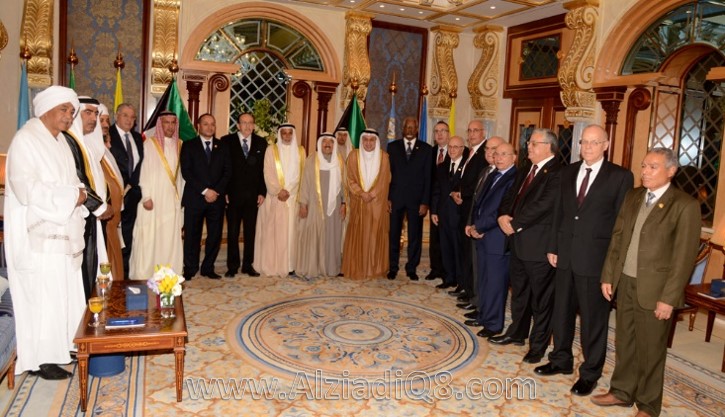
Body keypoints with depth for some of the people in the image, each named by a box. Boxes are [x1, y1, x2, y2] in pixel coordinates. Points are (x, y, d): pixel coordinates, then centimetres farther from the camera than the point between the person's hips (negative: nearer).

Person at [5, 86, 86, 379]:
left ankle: (60, 346, 26)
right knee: (41, 295, -1)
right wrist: (71, 197, -18)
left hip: (61, 232, 8)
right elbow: (26, 187, -22)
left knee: (64, 292, 13)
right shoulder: (25, 139, -13)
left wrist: (79, 193, -2)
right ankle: (40, 358, 11)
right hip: (38, 235, -8)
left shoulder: (60, 141, 14)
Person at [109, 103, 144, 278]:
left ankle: (125, 270, 16)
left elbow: (140, 164, 12)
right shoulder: (107, 135, -5)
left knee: (127, 235, 9)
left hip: (131, 192, 6)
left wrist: (130, 185, 0)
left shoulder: (137, 138, 14)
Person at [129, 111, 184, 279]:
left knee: (170, 239, 5)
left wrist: (181, 196, 8)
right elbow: (143, 171, -7)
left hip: (172, 200, 4)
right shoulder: (149, 144, -4)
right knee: (148, 239, -2)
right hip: (153, 198, -4)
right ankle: (144, 276, 5)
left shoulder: (179, 145, 10)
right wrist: (146, 197, -13)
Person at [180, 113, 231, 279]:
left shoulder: (222, 146, 12)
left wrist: (216, 191, -8)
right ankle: (190, 269, 14)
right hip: (194, 198, -2)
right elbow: (186, 172, -4)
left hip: (217, 197, 2)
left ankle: (208, 268, 15)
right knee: (192, 235, 3)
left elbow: (227, 171, 6)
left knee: (215, 235, 3)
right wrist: (204, 191, -12)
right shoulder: (189, 145, 5)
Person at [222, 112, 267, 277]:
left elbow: (264, 170, 7)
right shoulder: (227, 141, 1)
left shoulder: (261, 143, 8)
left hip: (253, 195, 2)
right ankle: (232, 266, 12)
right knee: (232, 232, 4)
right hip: (233, 194, -2)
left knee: (251, 231, 6)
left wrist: (262, 192, 0)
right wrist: (224, 191, -6)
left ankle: (248, 265, 16)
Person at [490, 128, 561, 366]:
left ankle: (538, 345, 18)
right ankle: (517, 333, 36)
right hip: (518, 242, 9)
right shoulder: (525, 172, 15)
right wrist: (503, 216, -6)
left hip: (539, 245, -9)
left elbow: (543, 205, -22)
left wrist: (514, 224, -16)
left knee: (541, 297, 5)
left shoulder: (557, 173, -14)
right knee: (519, 291, 20)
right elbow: (509, 197, 14)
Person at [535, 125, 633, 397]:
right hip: (566, 255, 5)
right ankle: (561, 360, 35)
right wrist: (553, 247, 8)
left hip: (596, 257, -5)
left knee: (593, 317, 7)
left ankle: (590, 372, 23)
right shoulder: (568, 172, 9)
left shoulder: (620, 177, -6)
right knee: (561, 311, 16)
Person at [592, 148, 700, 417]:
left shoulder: (685, 206, -11)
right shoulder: (632, 197, 8)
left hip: (654, 288, -5)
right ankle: (622, 391, 35)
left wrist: (669, 298, -16)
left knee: (650, 349, 9)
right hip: (625, 283, 5)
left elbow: (684, 256, -14)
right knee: (624, 342, 18)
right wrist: (608, 276, 6)